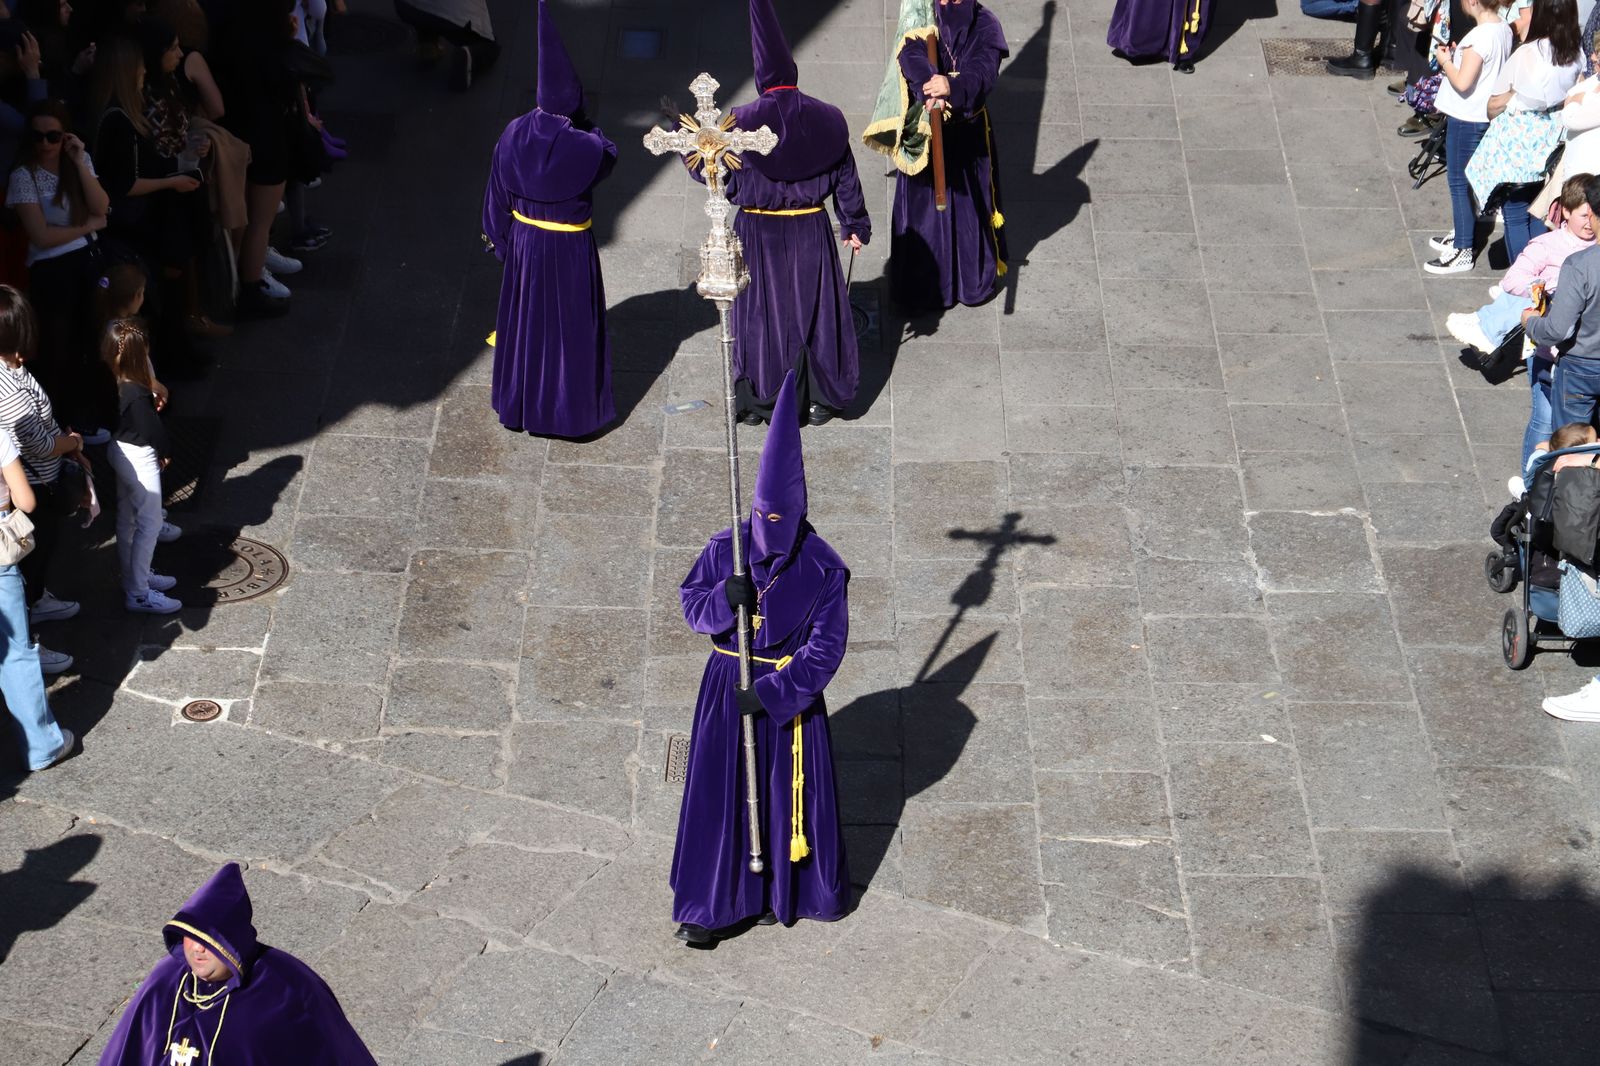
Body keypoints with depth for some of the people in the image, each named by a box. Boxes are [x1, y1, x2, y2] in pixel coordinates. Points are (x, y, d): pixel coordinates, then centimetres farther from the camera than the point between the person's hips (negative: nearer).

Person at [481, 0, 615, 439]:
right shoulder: (582, 147, -25)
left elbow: (498, 194, -1)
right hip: (570, 250, -4)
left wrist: (499, 237, 12)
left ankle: (519, 406, 33)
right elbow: (608, 155, 0)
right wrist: (581, 122, 0)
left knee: (525, 322, 19)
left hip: (525, 243, 4)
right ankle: (569, 411, 25)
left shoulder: (514, 135, -13)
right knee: (570, 327, 12)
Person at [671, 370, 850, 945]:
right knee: (719, 793, 7)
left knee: (789, 792, 11)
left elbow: (825, 649, -15)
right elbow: (691, 602, 2)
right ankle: (713, 905, 19)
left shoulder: (822, 569, -16)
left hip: (791, 692, -2)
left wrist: (772, 694, -20)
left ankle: (785, 892, 32)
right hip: (727, 687, 2)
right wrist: (724, 599, -21)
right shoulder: (724, 549, -8)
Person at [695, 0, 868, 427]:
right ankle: (819, 401, 21)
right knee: (814, 311, 14)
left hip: (759, 234, -2)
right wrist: (855, 227, 15)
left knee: (762, 316, 10)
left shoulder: (743, 122, -15)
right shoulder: (826, 119, -5)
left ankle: (762, 403, 17)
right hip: (811, 233, 2)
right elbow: (846, 179, 3)